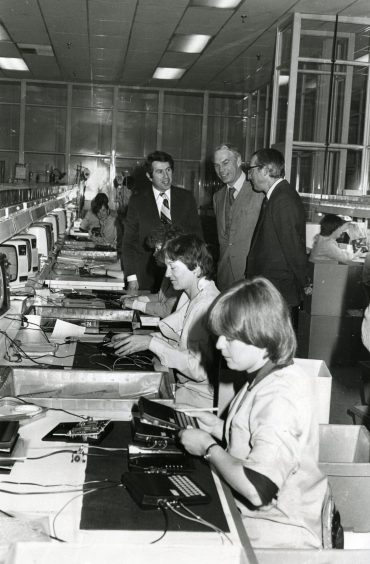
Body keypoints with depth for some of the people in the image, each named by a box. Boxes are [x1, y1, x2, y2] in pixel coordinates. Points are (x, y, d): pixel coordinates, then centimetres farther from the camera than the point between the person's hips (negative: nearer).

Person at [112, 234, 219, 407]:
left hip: (201, 397, -8)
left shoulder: (210, 306, -24)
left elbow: (200, 370, -27)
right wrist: (139, 339, -1)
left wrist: (152, 343, -22)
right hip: (183, 383, 8)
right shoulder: (189, 296, 8)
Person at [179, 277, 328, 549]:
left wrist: (209, 447, -18)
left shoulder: (281, 398, -26)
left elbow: (257, 490, -31)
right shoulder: (265, 378, 5)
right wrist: (220, 429, 1)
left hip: (280, 536, -8)